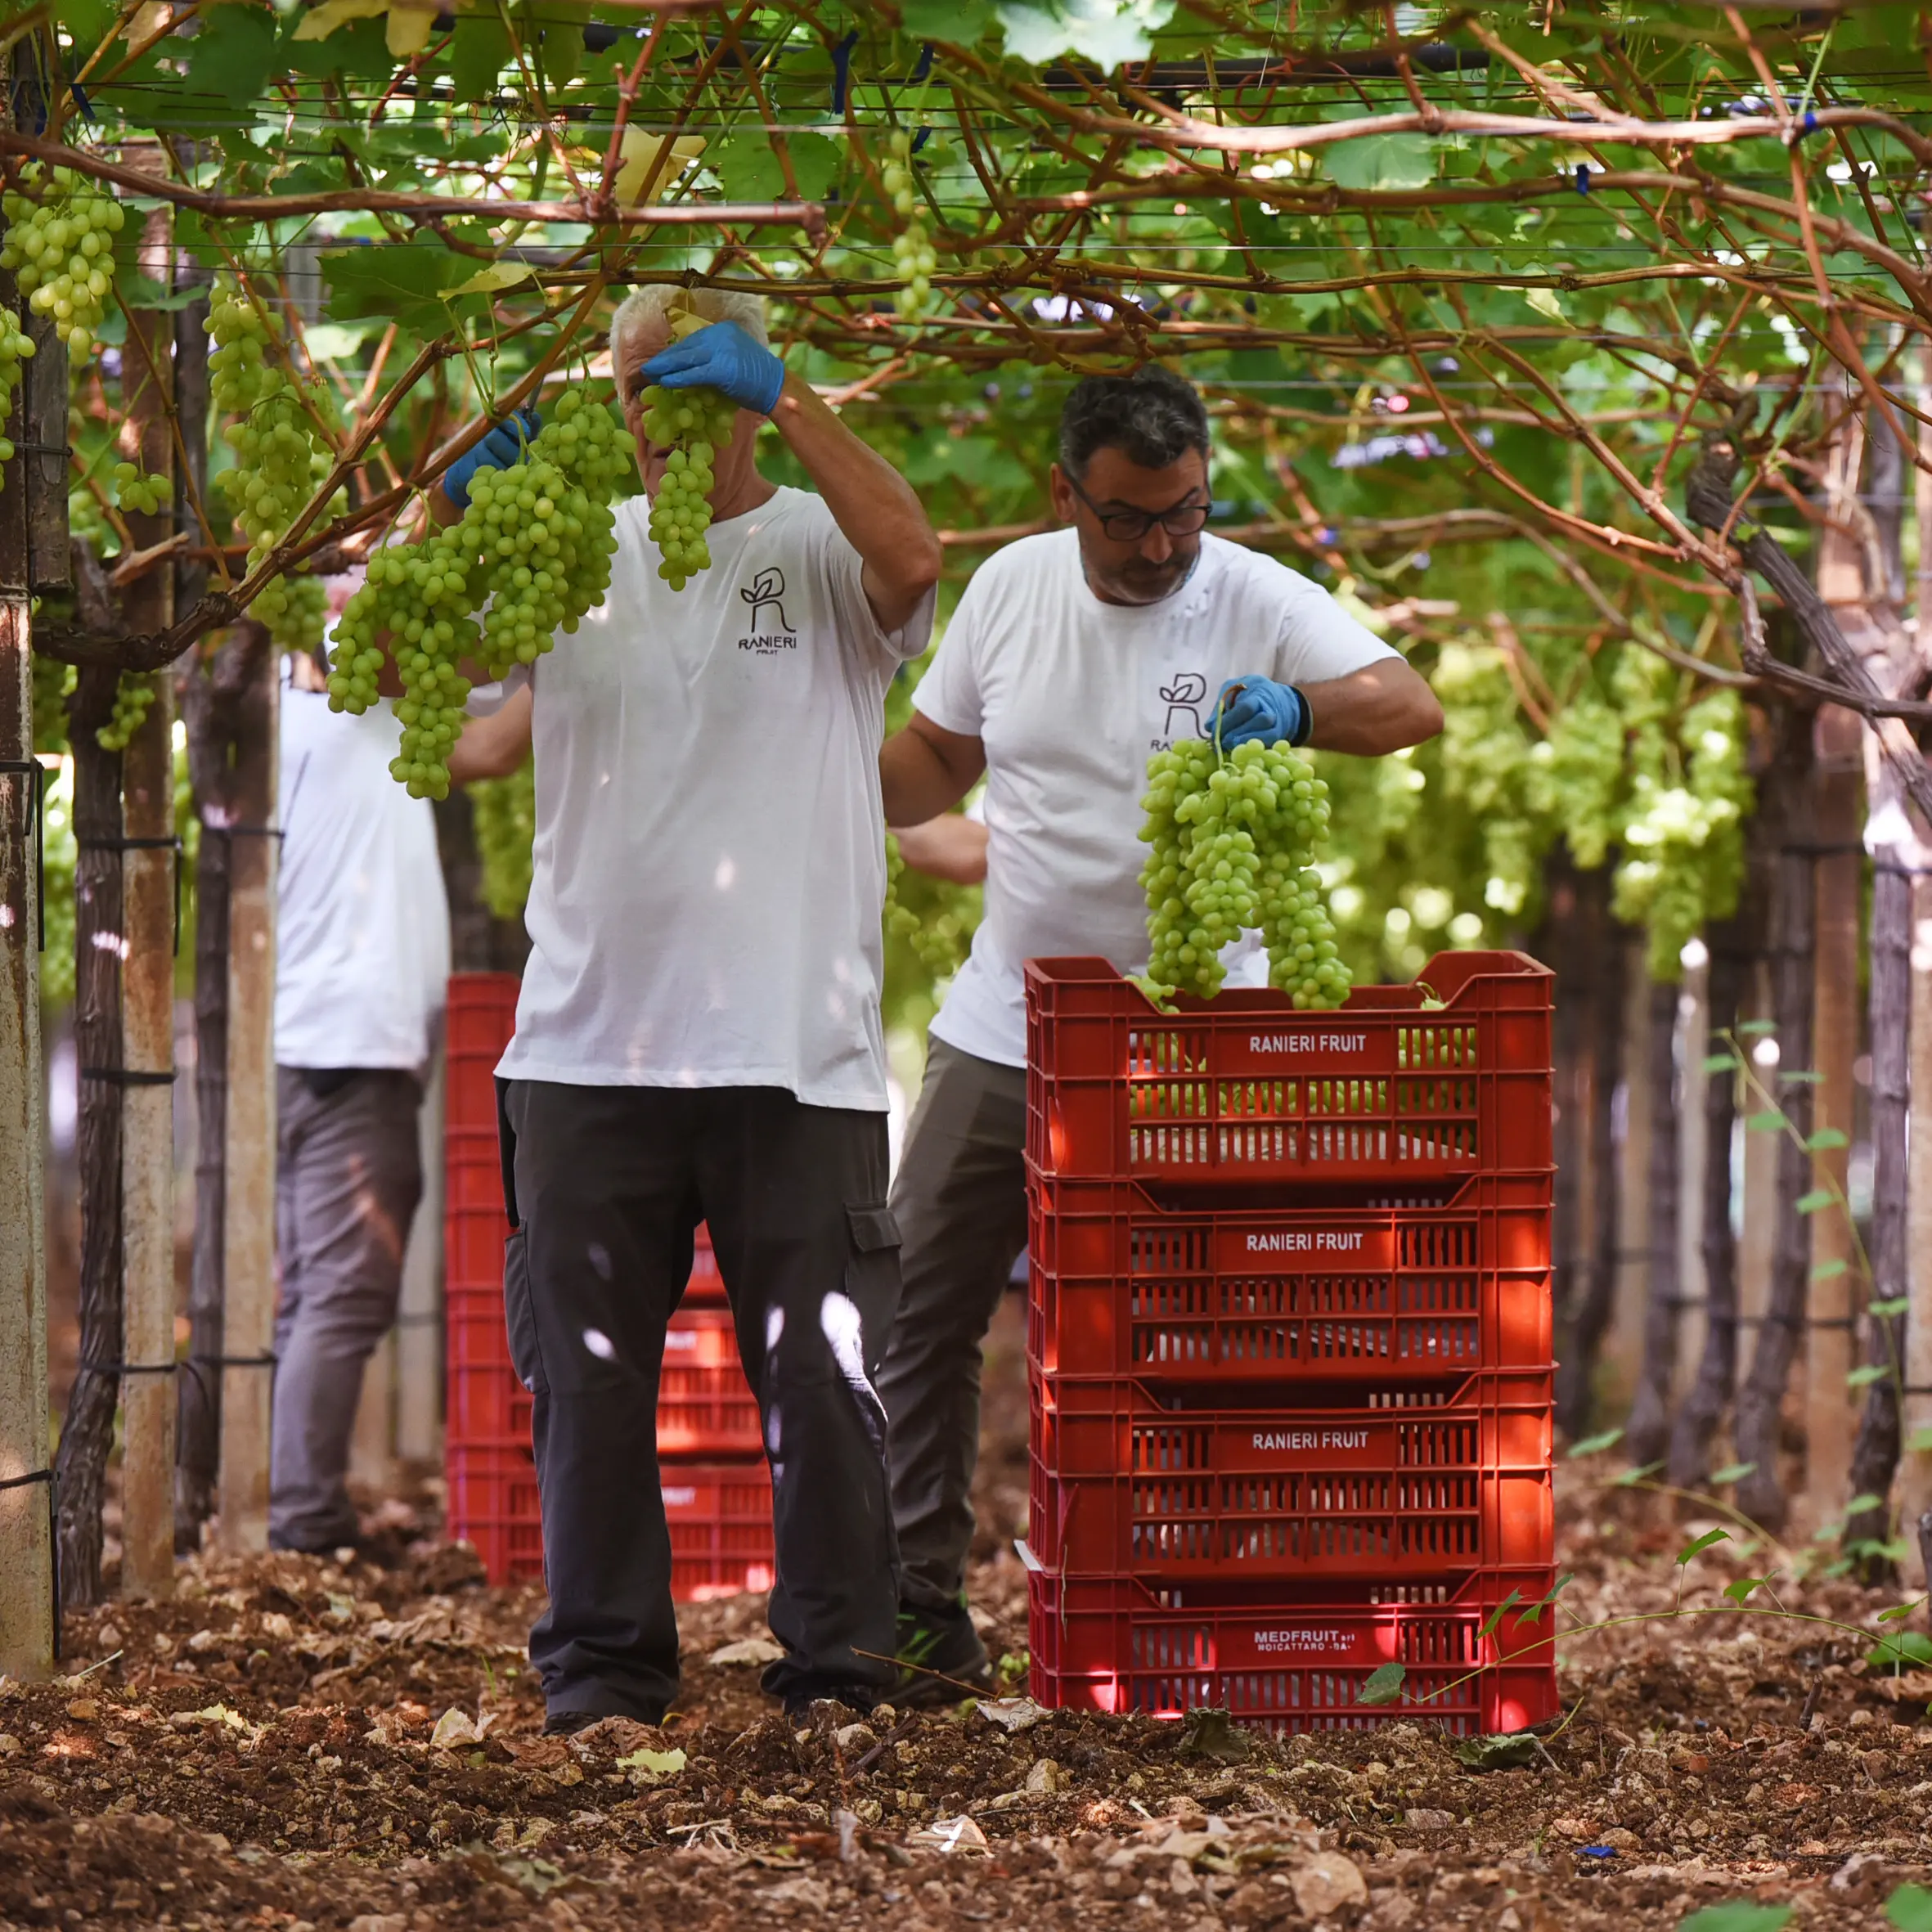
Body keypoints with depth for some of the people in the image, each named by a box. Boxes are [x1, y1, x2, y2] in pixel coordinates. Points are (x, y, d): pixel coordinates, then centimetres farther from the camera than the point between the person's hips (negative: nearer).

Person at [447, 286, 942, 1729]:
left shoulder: (819, 550, 2)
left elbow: (911, 553, -20)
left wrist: (781, 398, -24)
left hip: (796, 1051, -3)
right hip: (592, 1045, 3)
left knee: (822, 1370, 0)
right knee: (591, 1373, 7)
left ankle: (839, 1660, 11)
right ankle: (604, 1659, 17)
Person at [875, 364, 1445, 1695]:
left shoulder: (1257, 605, -8)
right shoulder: (1014, 588, 5)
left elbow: (1412, 707, -18)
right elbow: (938, 755, 18)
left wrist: (1296, 709, -37)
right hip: (1005, 1032, 4)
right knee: (919, 1316, 5)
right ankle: (920, 1608, 13)